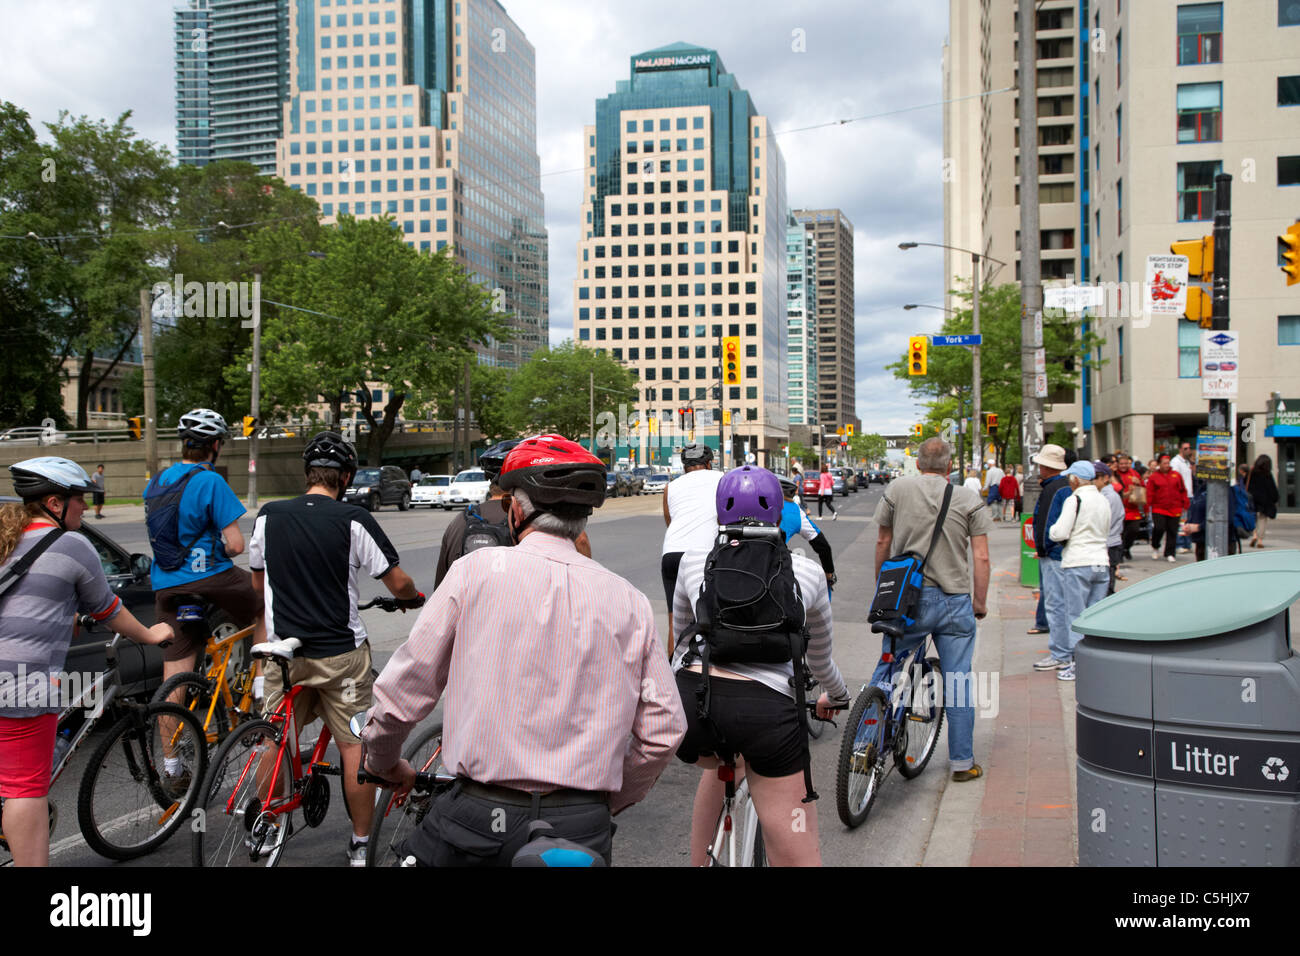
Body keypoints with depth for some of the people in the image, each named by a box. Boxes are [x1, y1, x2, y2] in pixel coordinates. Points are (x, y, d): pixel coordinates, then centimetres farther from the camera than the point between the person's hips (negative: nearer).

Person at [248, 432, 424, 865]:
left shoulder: (268, 515, -1)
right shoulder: (354, 520, -11)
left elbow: (258, 582, 13)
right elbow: (398, 584, -8)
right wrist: (415, 598, 15)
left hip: (284, 650, 3)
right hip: (341, 653, -3)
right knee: (355, 747, 8)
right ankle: (361, 846, 15)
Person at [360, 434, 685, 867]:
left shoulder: (478, 569, -5)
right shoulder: (630, 602, 3)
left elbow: (400, 694, -1)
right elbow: (663, 731, 4)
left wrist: (383, 760, 19)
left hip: (480, 826, -2)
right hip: (582, 832, 3)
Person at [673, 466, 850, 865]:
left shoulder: (694, 561, 18)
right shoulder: (807, 572, 18)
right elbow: (820, 658, 34)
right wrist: (835, 696, 56)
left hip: (690, 698, 2)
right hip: (768, 707, -2)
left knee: (717, 763, 38)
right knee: (800, 860, 6)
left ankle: (699, 862, 41)